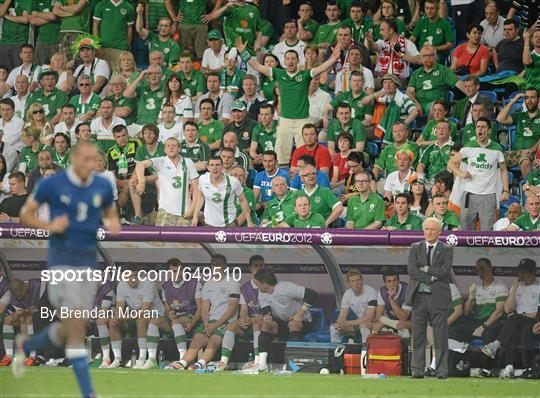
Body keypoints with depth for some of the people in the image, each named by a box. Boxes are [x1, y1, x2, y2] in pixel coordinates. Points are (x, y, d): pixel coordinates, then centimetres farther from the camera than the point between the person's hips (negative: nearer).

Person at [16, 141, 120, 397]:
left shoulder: (103, 187, 3)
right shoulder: (52, 184, -7)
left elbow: (110, 214, 20)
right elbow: (25, 214, 2)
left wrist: (113, 224, -4)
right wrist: (49, 226, -16)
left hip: (89, 259, 5)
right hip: (62, 258, -5)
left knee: (72, 328, 10)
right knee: (76, 324, -15)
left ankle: (26, 347, 40)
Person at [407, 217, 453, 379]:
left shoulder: (447, 250, 5)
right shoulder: (415, 248, 10)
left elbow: (444, 271, -10)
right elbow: (411, 270, -4)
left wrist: (425, 270, -7)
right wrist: (430, 277, -11)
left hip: (438, 298, -2)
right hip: (419, 297, 2)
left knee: (440, 337, -1)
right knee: (418, 336, 3)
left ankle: (442, 371, 3)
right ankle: (417, 370, 7)